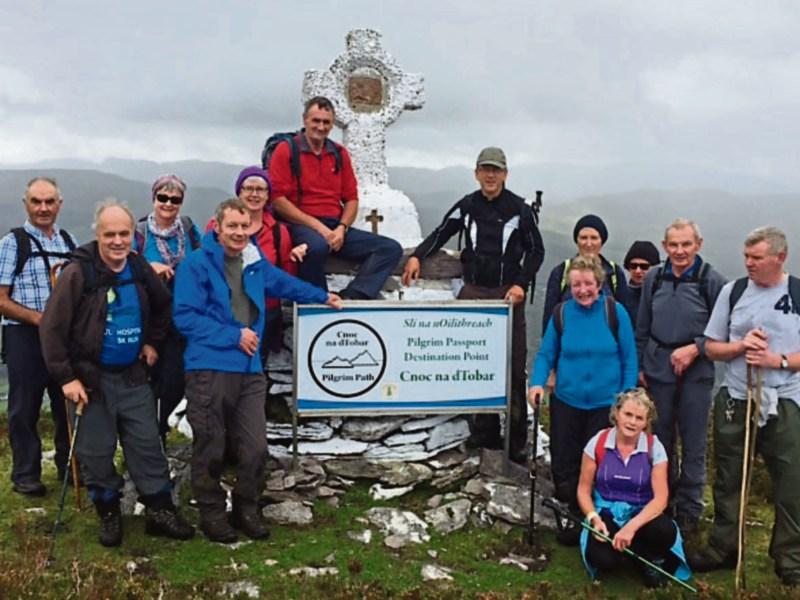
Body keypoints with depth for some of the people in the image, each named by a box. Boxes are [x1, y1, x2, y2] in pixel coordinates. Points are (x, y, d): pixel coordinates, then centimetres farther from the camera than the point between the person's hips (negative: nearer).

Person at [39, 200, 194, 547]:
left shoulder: (140, 270, 1)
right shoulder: (78, 273, -14)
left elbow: (163, 306, 21)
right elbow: (52, 328, -14)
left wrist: (152, 341, 12)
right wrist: (66, 378, -16)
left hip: (133, 376, 4)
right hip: (92, 377, -4)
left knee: (147, 445, 6)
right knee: (96, 451, 5)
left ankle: (160, 512, 17)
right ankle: (108, 514, 23)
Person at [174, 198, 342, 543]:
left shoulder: (254, 263, 15)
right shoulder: (197, 264, -5)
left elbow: (284, 283, 35)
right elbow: (185, 317, -11)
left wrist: (322, 296, 45)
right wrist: (233, 336, -12)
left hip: (250, 370, 5)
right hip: (209, 369, -5)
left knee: (255, 448, 2)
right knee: (211, 448, 3)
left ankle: (246, 509, 21)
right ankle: (211, 513, 20)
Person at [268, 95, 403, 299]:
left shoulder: (340, 154, 16)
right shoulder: (286, 150, 1)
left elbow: (351, 198, 16)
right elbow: (277, 200, -8)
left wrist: (341, 229, -5)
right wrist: (318, 226, -15)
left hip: (336, 228, 6)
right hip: (301, 226, -6)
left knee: (391, 249, -11)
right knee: (317, 245, -41)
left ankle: (350, 298, -29)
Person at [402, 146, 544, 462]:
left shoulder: (519, 209, 1)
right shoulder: (467, 206, 8)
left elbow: (536, 250, 6)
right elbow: (441, 233, 15)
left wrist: (521, 284, -5)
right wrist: (417, 256, -2)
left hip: (508, 293, -2)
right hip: (474, 291, 3)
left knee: (513, 367, -3)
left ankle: (516, 440, 3)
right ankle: (484, 431, 11)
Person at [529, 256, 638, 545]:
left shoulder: (615, 312, -7)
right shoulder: (561, 313, -3)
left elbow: (629, 360, -3)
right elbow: (546, 354, 3)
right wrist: (537, 383, -14)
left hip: (606, 404, -2)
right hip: (567, 402, 2)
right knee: (564, 466, 6)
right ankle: (575, 516, 27)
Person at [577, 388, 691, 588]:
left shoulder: (654, 448, -9)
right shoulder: (597, 443, -7)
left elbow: (660, 498, -15)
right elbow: (583, 489, 0)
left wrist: (631, 527, -29)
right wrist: (594, 518, -19)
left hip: (641, 514, 0)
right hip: (606, 515, 0)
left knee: (666, 531, -35)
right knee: (604, 559, -31)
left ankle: (652, 560, 3)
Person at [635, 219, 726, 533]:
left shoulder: (712, 281, -8)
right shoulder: (653, 278, 4)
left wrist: (694, 348, -14)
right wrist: (639, 366, 10)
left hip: (696, 373, -3)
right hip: (658, 370, 3)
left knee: (693, 446, 4)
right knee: (661, 439, 15)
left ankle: (689, 510, 18)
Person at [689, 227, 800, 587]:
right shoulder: (732, 291, 5)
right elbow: (711, 347, 8)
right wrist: (741, 346, -10)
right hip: (734, 401, 2)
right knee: (728, 481, 11)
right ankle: (723, 550, 25)